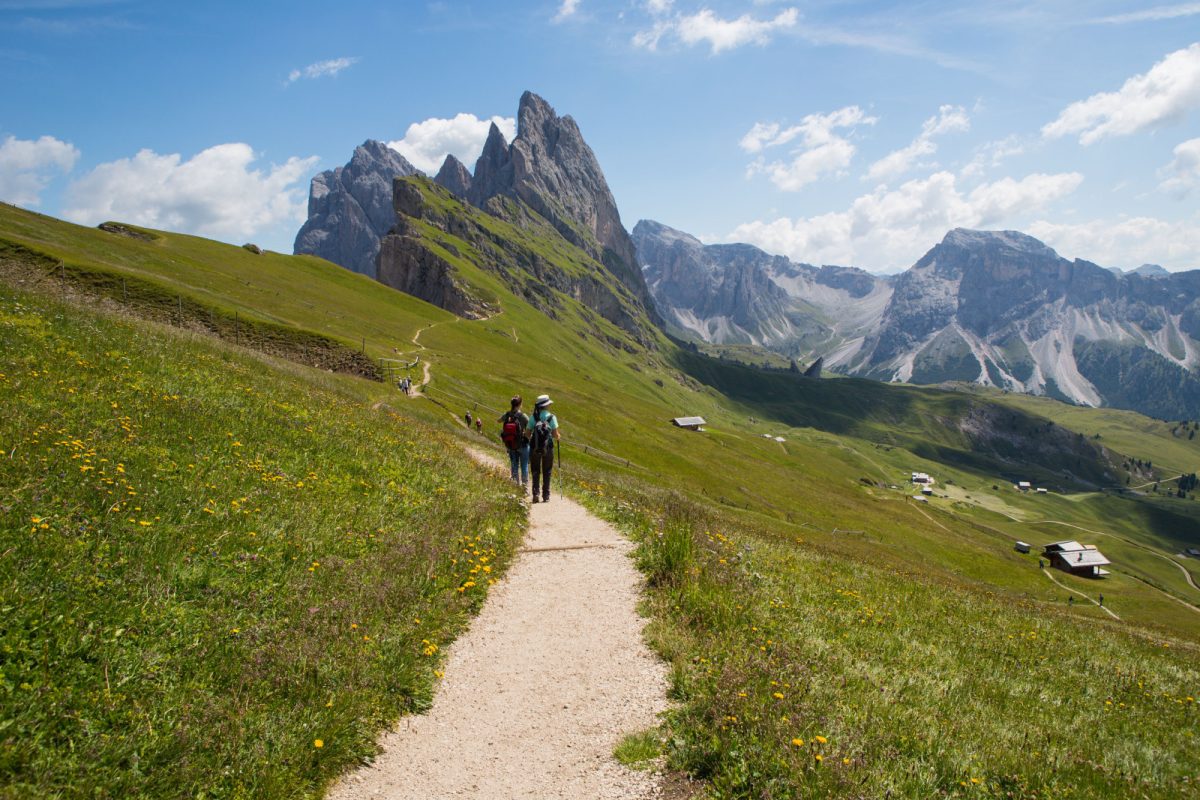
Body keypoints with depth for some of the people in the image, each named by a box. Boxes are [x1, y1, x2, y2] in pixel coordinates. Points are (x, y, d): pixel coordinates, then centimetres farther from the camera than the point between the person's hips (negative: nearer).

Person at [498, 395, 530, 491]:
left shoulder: (506, 415, -6)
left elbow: (498, 421, 15)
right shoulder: (523, 416, -19)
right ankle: (525, 487, 8)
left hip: (510, 445, 4)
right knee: (524, 466, 7)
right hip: (522, 444, -4)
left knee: (514, 466, 16)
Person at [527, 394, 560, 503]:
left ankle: (535, 494, 2)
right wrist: (557, 437, 15)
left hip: (534, 448, 1)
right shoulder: (551, 417, -6)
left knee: (535, 472, 10)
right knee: (547, 472, 9)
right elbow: (555, 434, -7)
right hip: (548, 448, -1)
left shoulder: (533, 417, 0)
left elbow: (528, 433, 0)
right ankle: (546, 496, 9)